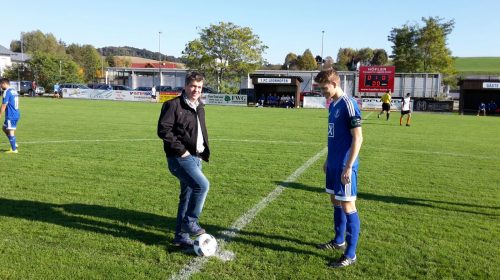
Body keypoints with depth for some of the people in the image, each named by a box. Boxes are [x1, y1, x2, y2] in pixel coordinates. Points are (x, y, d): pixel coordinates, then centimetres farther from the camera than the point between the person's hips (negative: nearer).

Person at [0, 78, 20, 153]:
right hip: (16, 114, 9)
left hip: (11, 115, -9)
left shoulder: (7, 92, -14)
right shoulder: (14, 91, 14)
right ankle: (14, 144, 18)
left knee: (11, 131, -2)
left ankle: (14, 149, 3)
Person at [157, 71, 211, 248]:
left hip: (195, 157, 8)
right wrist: (181, 150, -18)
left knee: (187, 196, 12)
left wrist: (204, 150, 11)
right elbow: (163, 130, -16)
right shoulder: (173, 105, -10)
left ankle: (181, 237, 22)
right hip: (180, 158, -8)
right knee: (203, 185, -21)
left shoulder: (199, 107, 15)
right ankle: (190, 223, -2)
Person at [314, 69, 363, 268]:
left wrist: (348, 167, -21)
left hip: (345, 166, -9)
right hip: (333, 164, 9)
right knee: (335, 201, 18)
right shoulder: (332, 105, 11)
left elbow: (357, 138, -19)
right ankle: (339, 241, 34)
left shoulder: (349, 105, -16)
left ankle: (350, 254, 9)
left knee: (347, 206, -2)